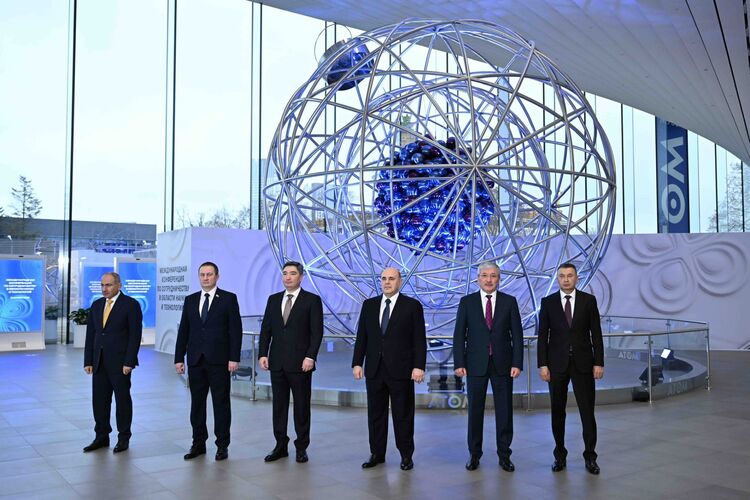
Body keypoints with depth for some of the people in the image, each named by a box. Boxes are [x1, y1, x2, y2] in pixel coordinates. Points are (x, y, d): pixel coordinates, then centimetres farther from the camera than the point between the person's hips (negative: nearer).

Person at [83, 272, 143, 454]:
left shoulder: (131, 305, -7)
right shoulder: (96, 305, 11)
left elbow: (135, 335, -11)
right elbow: (90, 334, 12)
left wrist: (129, 362, -16)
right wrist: (88, 361, 6)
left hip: (120, 362, -5)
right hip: (99, 362, 6)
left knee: (122, 399, 5)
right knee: (99, 400, 9)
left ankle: (124, 438, 16)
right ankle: (101, 437, 21)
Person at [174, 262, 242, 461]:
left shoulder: (229, 299, -1)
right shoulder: (190, 300, 11)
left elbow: (235, 330, -5)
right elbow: (183, 331, 11)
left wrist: (234, 358, -12)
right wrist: (179, 358, 5)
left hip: (219, 360, -4)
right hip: (195, 360, 4)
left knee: (221, 403, 3)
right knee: (197, 403, 10)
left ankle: (222, 445, 12)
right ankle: (198, 443, 21)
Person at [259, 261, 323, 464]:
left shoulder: (312, 300, -3)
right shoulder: (273, 299, 11)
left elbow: (317, 332, -8)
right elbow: (266, 329, 10)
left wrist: (310, 357, -16)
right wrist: (262, 354, 0)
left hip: (300, 363, -4)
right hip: (277, 362, 4)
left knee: (301, 406, 5)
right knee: (279, 405, 9)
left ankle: (301, 447, 16)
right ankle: (280, 446, 19)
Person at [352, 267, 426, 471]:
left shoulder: (412, 305, -2)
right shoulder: (369, 305, 8)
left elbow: (419, 339, -5)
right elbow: (361, 337, 9)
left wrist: (419, 366, -12)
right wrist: (357, 363, 2)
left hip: (401, 370, -3)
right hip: (374, 370, 4)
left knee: (403, 415, 5)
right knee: (375, 414, 10)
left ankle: (406, 455, 18)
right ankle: (377, 453, 22)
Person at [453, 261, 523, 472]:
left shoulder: (509, 302, 3)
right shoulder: (467, 302, 2)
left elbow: (517, 335, 2)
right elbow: (459, 335, 1)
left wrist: (517, 363, -6)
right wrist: (459, 363, -6)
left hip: (503, 363, 0)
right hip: (476, 364, 0)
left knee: (504, 411, 6)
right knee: (475, 410, 7)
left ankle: (504, 454, 19)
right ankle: (474, 454, 19)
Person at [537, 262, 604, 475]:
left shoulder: (589, 300, 1)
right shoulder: (548, 302, 1)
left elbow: (596, 334, 1)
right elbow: (543, 336, 0)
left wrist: (598, 363, -5)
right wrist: (542, 365, -6)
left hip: (583, 363, 0)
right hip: (557, 363, 1)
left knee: (587, 411, 2)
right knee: (557, 412, 8)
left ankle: (590, 457, 14)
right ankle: (560, 455, 20)